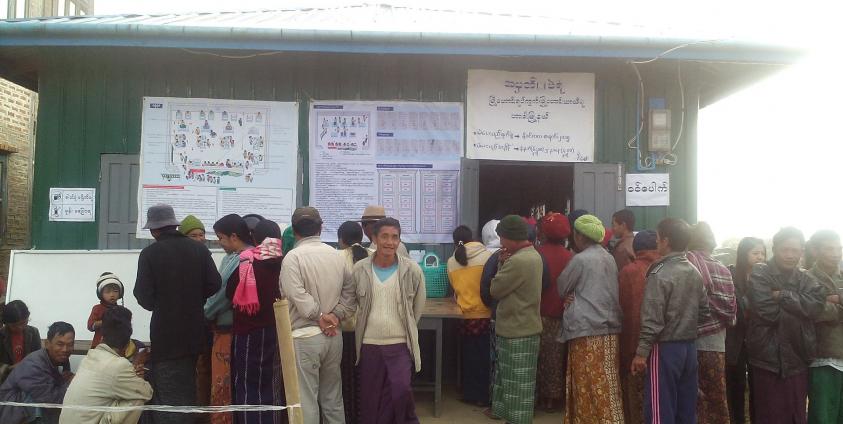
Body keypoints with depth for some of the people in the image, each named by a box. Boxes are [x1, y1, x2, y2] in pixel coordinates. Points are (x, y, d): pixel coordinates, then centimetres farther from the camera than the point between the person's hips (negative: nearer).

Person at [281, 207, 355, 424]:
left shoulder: (293, 256, -11)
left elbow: (298, 296, -20)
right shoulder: (337, 255, 6)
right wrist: (336, 315, -3)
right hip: (333, 335, 6)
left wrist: (319, 316, -9)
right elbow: (349, 292, 6)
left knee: (306, 401, 3)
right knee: (333, 398, 17)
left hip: (305, 336, -6)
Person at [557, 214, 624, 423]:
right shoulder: (609, 258, 11)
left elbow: (561, 288, 0)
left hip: (587, 329, -7)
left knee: (588, 383, 0)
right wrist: (576, 296, 5)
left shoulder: (580, 259, -11)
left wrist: (569, 297, 20)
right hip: (610, 327, 7)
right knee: (606, 383, 10)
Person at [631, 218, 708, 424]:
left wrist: (642, 352, -13)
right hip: (690, 345, 7)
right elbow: (703, 310, 13)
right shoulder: (695, 272, 6)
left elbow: (652, 319, -18)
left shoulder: (660, 274, -16)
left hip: (665, 347, -7)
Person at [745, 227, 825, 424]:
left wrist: (783, 296, -15)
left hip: (798, 359, 4)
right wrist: (799, 307, -6)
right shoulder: (760, 275, -4)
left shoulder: (806, 279, 11)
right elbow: (766, 311, -16)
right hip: (768, 359, -4)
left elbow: (817, 305, -9)